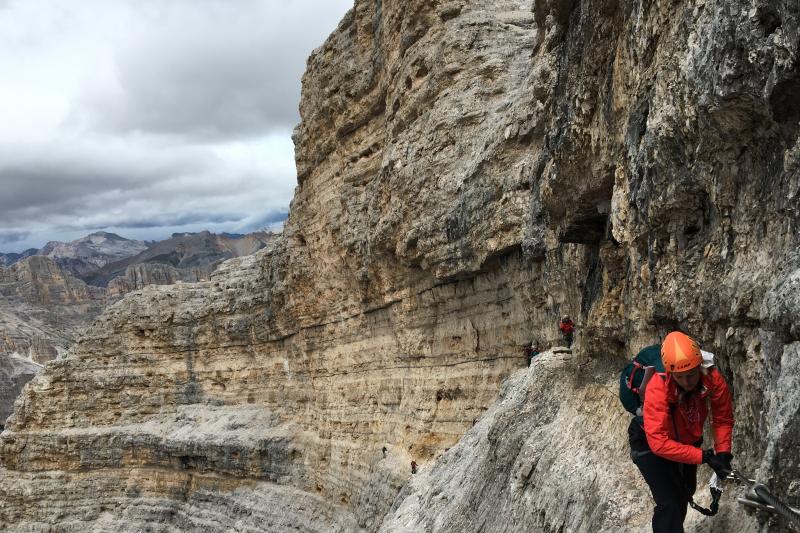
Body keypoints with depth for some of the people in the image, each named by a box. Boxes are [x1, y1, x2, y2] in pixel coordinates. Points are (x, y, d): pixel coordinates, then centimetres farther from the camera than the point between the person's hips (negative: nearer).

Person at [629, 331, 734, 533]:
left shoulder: (713, 379, -28)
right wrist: (704, 456, -42)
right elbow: (659, 443, -41)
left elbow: (723, 419, -11)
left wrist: (723, 452, -24)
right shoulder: (658, 389, -39)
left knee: (685, 493, 23)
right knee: (670, 503, -17)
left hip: (687, 439, 5)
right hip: (650, 443, -5)